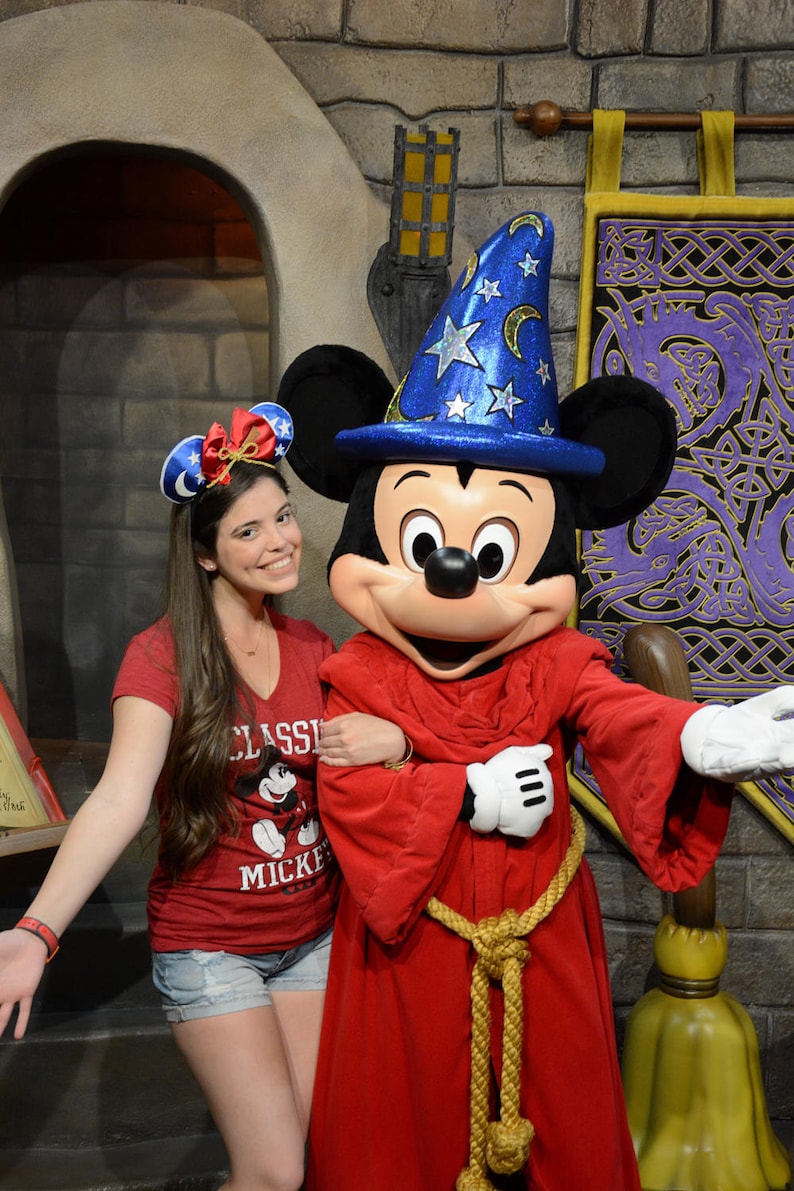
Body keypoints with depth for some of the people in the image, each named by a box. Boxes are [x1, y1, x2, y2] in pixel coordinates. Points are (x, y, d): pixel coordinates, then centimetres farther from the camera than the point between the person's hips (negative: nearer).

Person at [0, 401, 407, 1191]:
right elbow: (117, 801, -24)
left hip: (313, 938, 5)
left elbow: (365, 773, 5)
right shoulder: (163, 655, -14)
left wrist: (393, 740, -19)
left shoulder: (313, 650, 3)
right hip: (208, 947, -5)